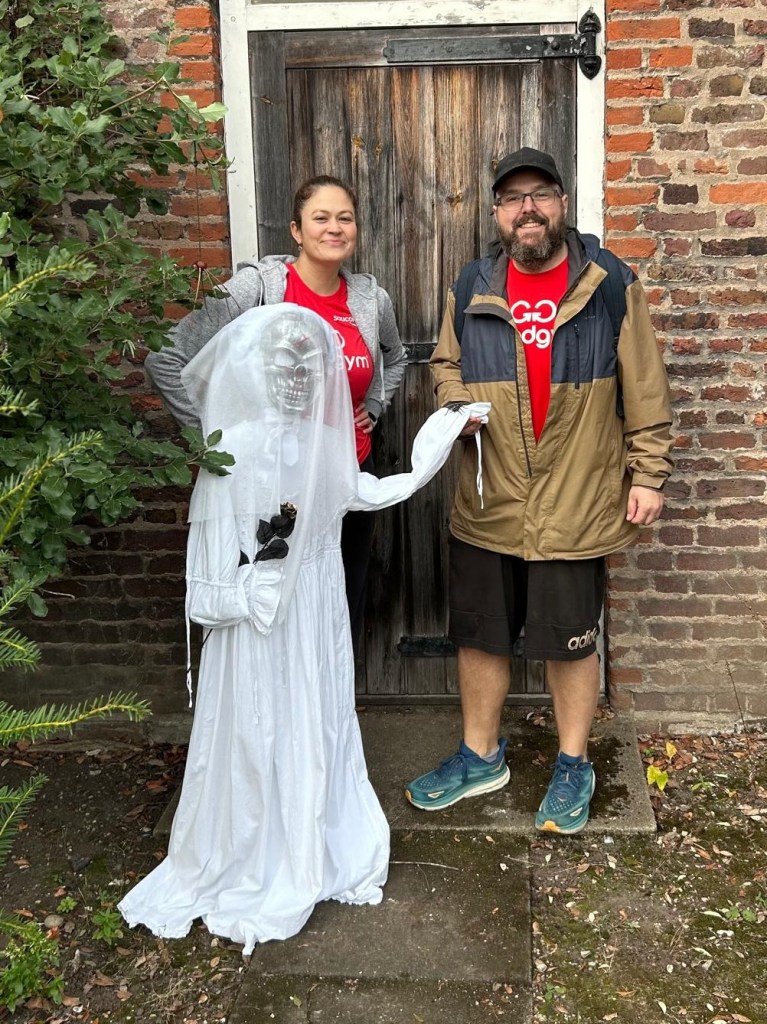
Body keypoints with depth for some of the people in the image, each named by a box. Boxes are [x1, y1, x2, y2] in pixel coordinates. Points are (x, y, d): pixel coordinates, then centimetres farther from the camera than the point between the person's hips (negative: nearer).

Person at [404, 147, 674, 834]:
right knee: (479, 637, 14)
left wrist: (648, 474, -2)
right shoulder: (472, 291, 4)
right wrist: (458, 405, -2)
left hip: (575, 507, -3)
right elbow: (445, 364, 19)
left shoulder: (612, 285, -3)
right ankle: (481, 757, 35)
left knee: (571, 643, 9)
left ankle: (574, 766, 31)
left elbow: (644, 390, 0)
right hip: (486, 506, 3)